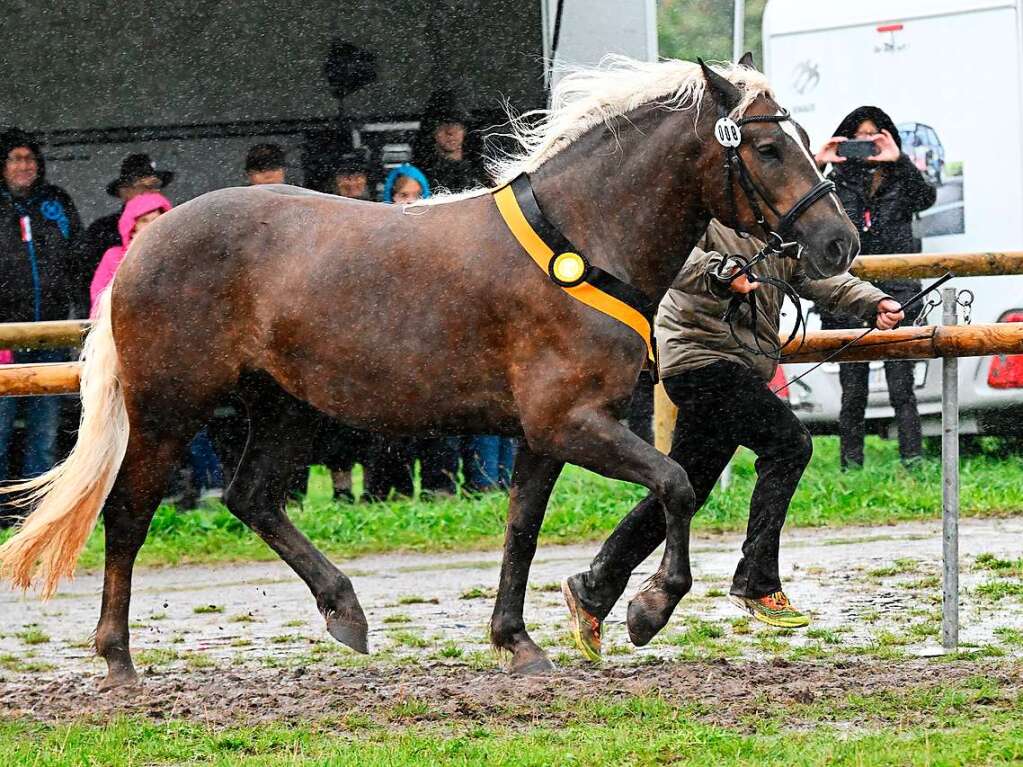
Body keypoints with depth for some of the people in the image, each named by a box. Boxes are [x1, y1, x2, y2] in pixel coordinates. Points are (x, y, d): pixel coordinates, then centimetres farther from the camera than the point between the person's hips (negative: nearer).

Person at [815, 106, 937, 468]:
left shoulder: (901, 180, 10)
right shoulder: (838, 181, 12)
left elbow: (926, 198, -11)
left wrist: (899, 161, -20)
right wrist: (815, 165, -13)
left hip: (895, 290, -1)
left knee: (901, 387, -6)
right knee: (852, 389, 4)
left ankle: (912, 463, -6)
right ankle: (851, 468, 8)